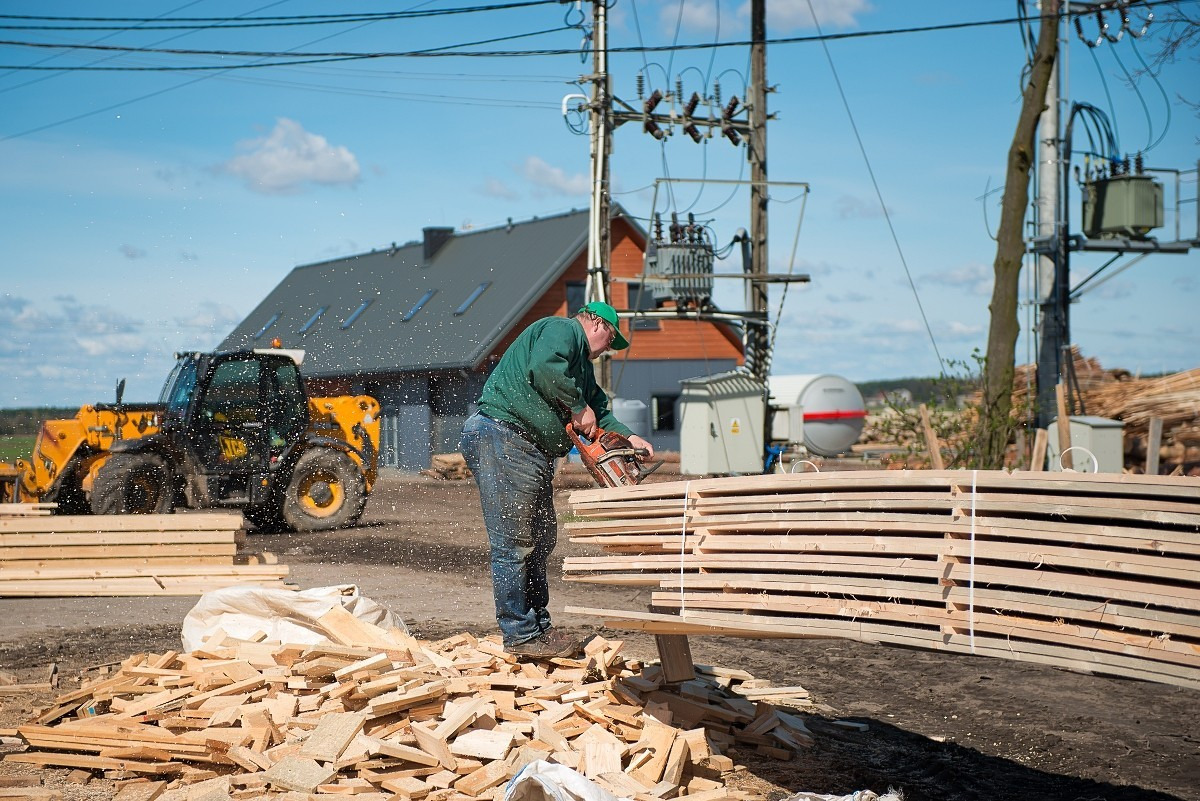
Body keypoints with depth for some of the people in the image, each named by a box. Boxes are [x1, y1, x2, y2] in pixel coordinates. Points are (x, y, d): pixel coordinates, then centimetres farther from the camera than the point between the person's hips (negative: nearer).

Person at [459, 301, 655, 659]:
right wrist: (578, 407, -12)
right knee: (514, 543, -7)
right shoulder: (562, 330, -4)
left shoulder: (582, 364, 28)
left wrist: (628, 437, 11)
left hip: (533, 454, 11)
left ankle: (537, 624, 21)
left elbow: (597, 410, 26)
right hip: (502, 438, -11)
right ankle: (520, 634, -4)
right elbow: (545, 368, -23)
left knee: (541, 539, 14)